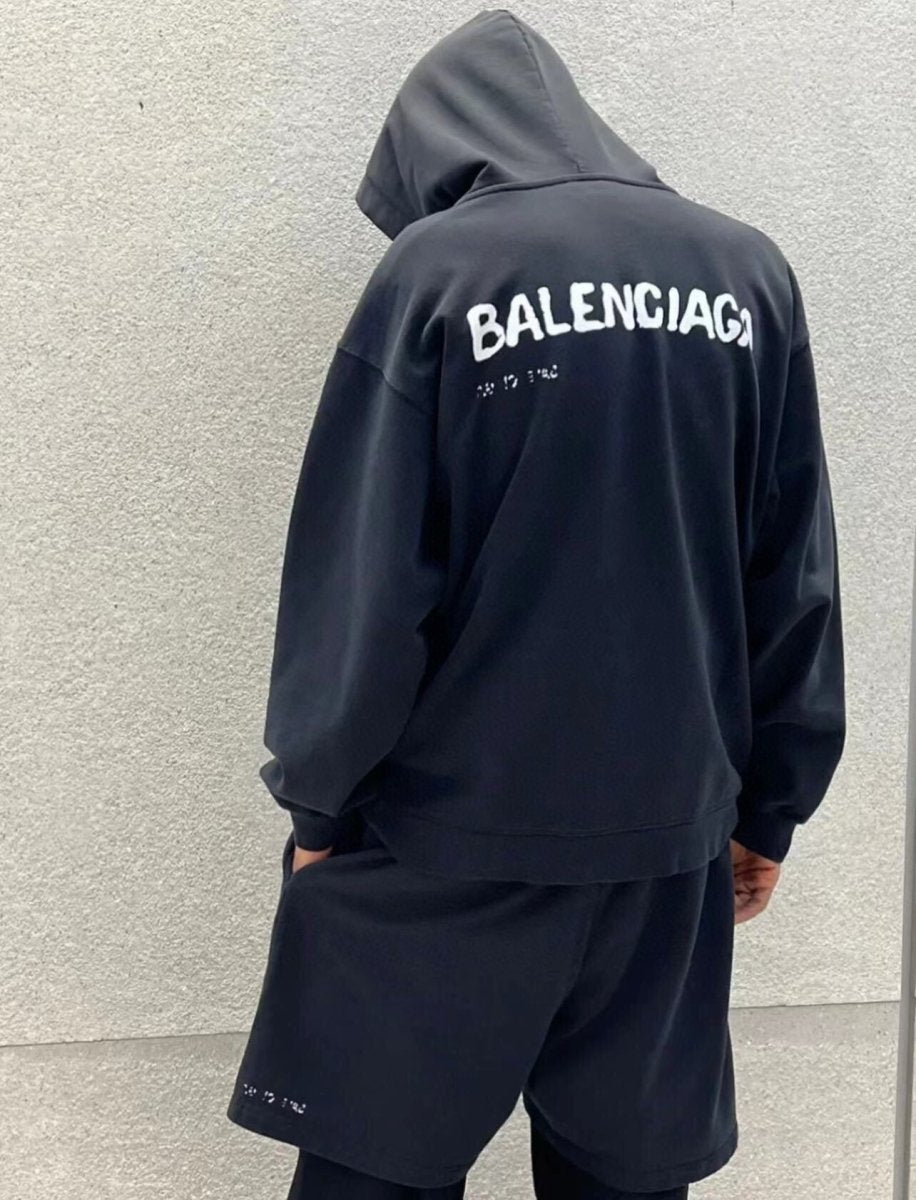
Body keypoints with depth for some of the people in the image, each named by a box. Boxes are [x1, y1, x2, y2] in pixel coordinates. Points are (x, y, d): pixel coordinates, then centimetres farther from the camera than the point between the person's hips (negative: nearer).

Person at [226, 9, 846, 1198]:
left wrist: (317, 795, 2)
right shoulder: (752, 272, 4)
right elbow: (796, 579, 7)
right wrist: (769, 802, 14)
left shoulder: (435, 268, -8)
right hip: (670, 830, 4)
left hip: (450, 831, -4)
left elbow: (362, 574, -10)